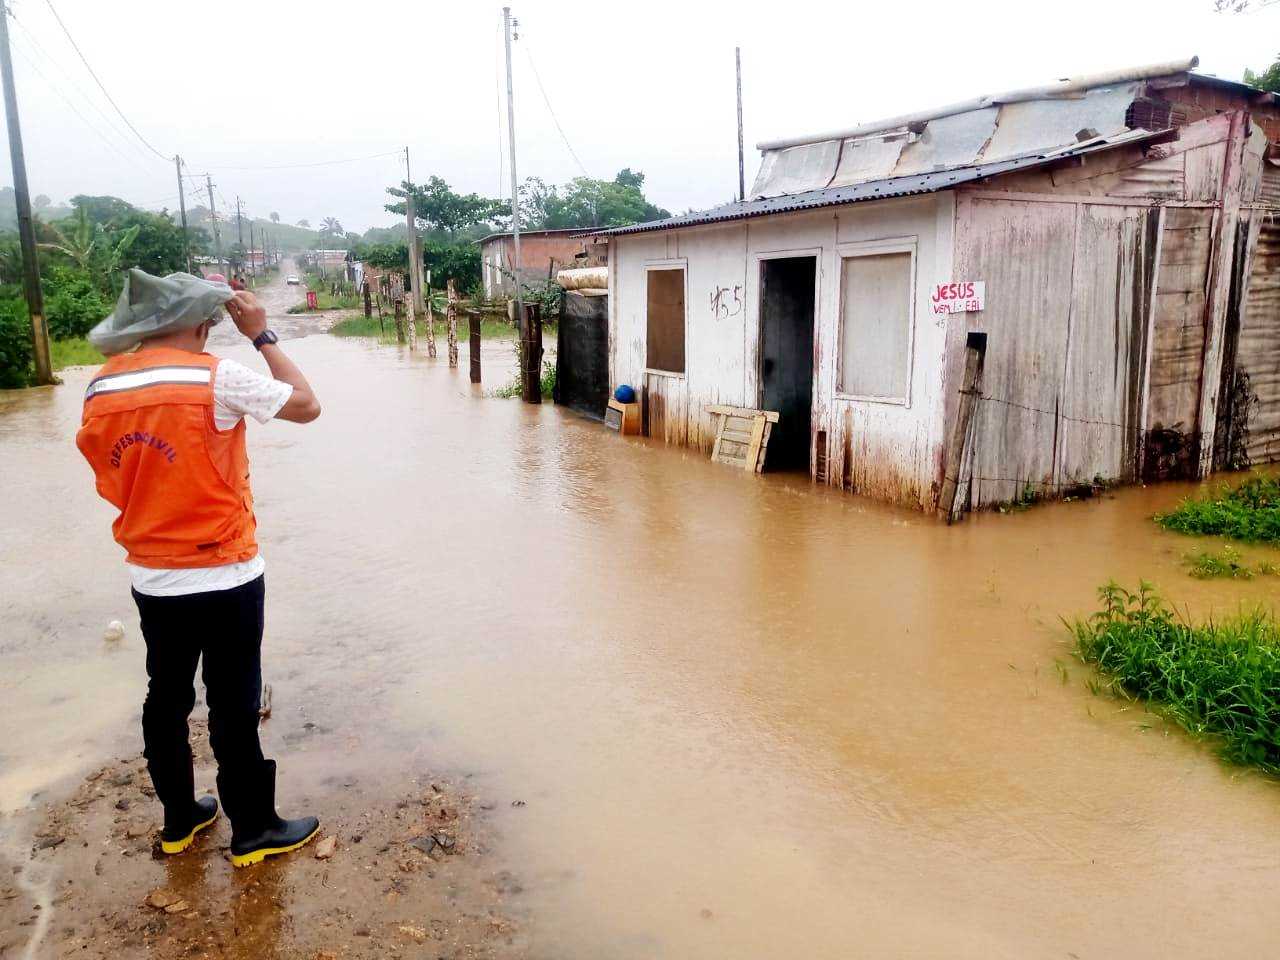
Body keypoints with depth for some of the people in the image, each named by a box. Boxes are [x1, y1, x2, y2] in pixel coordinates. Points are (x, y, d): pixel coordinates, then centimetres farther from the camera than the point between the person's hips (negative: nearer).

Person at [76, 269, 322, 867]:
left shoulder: (101, 389, 1)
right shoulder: (217, 377, -17)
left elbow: (112, 483, 9)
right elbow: (307, 405, -7)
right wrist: (262, 335, -2)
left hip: (151, 579, 6)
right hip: (223, 578, -6)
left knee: (166, 700, 18)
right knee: (233, 707, 6)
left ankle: (179, 819, 34)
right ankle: (252, 831, 20)